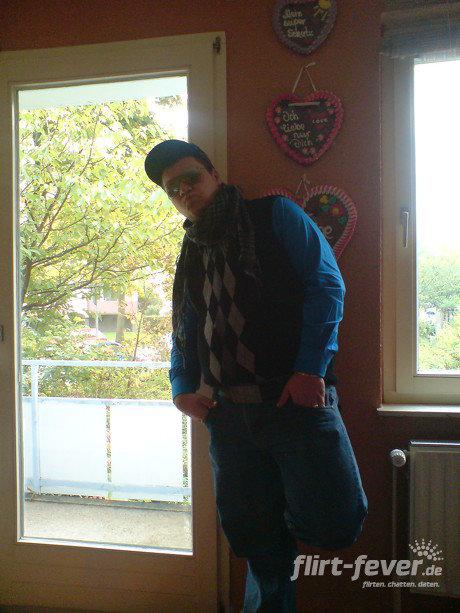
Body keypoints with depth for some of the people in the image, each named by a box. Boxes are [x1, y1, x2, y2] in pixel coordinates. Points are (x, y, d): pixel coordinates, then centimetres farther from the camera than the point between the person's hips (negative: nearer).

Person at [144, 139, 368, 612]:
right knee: (253, 538, 8)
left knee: (333, 524, -12)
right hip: (229, 412, 5)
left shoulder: (275, 216, 4)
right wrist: (182, 390, 6)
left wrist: (311, 369, -15)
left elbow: (326, 284, -6)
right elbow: (184, 333, 24)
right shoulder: (191, 258, 20)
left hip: (298, 399, -4)